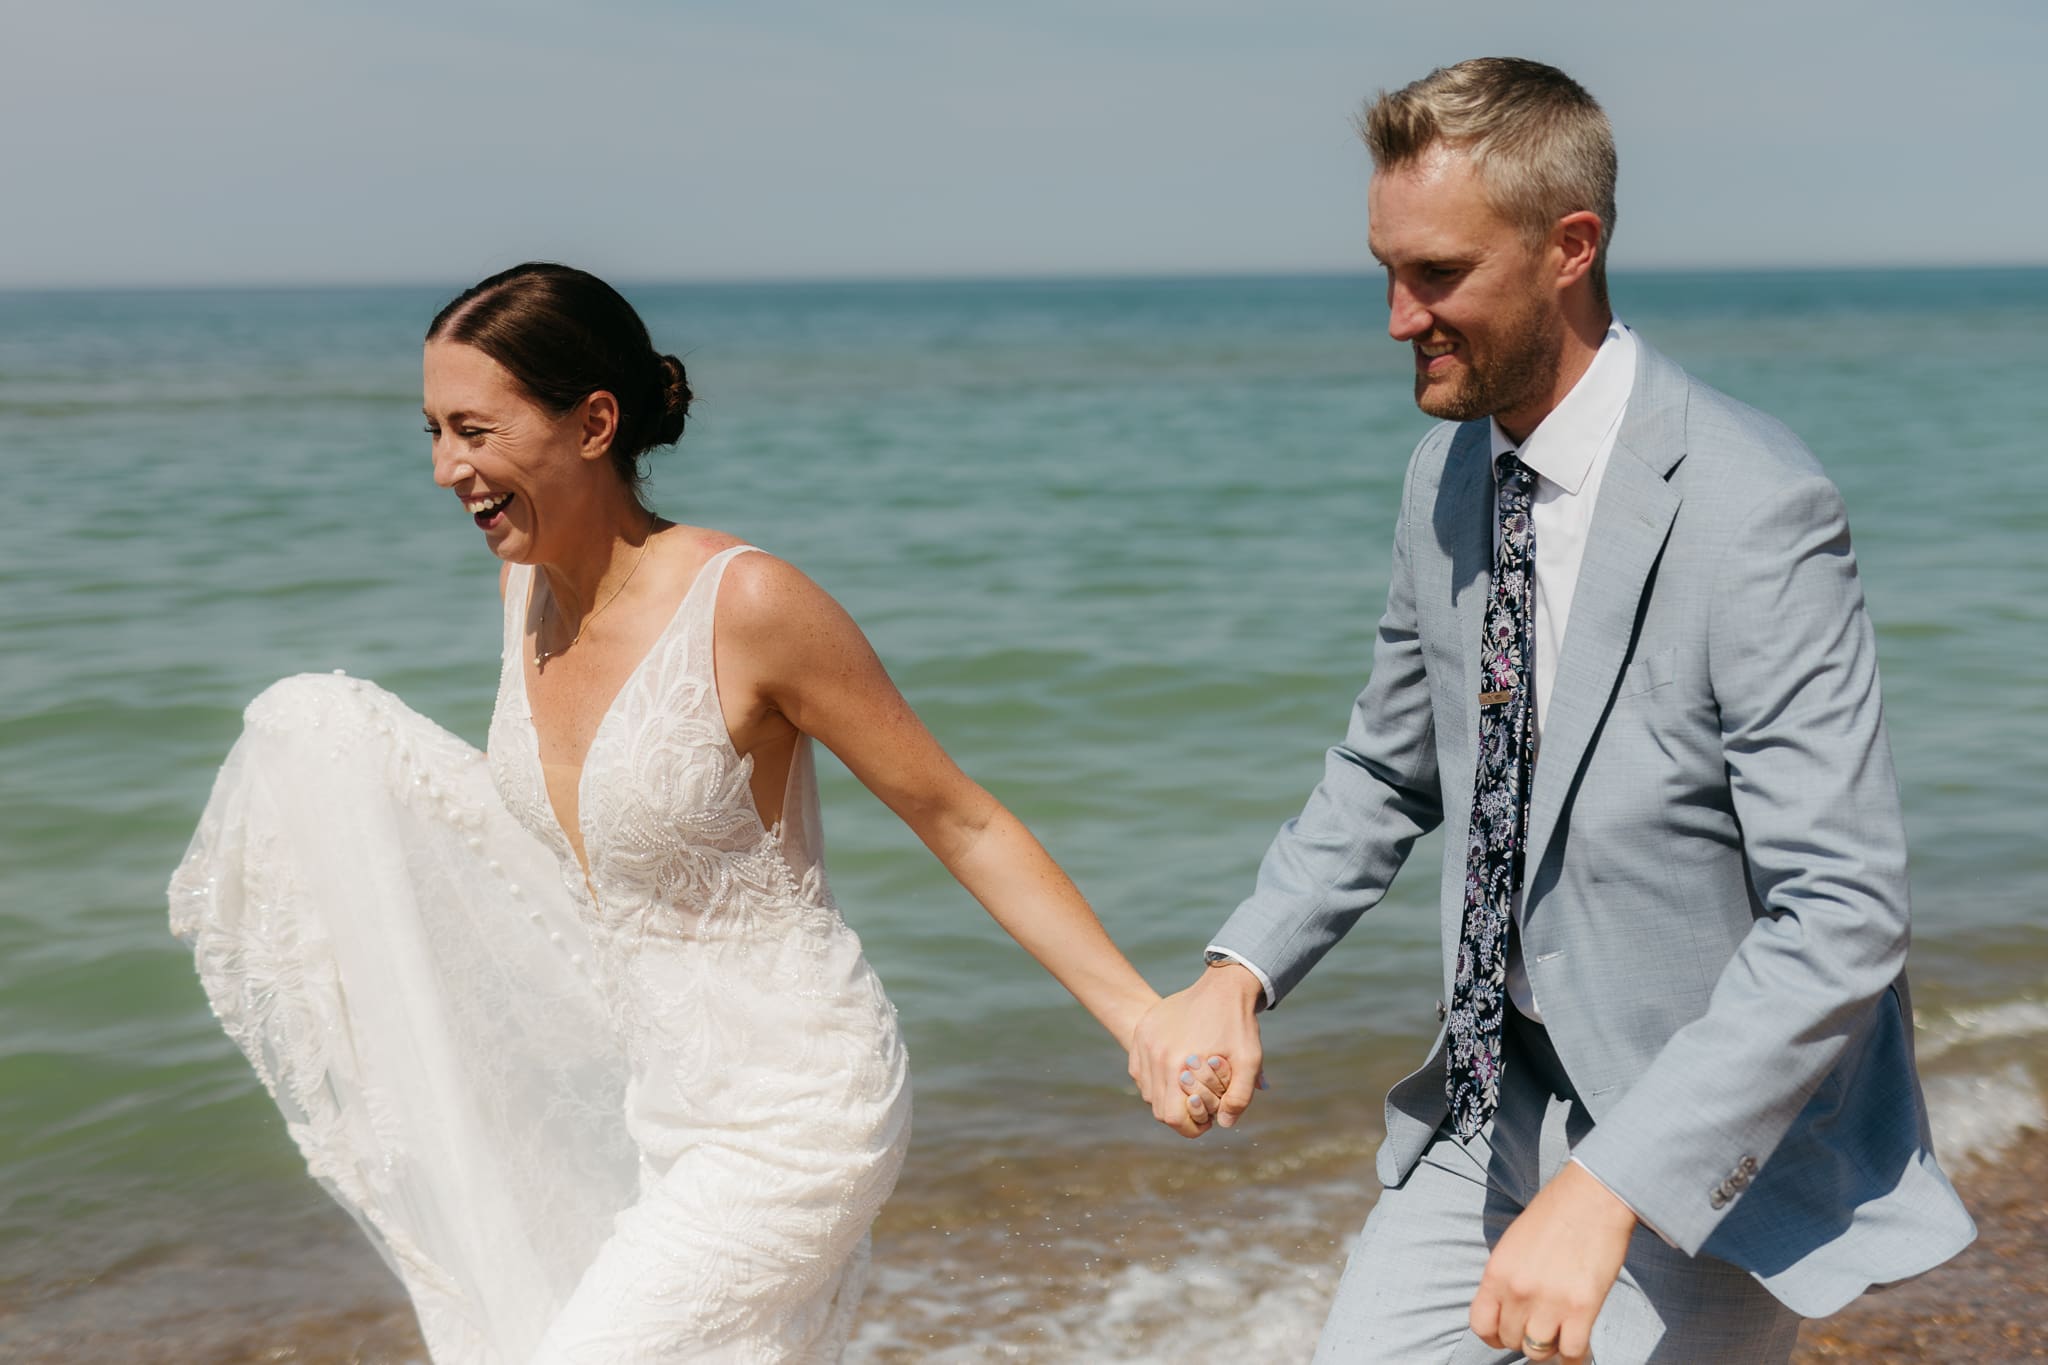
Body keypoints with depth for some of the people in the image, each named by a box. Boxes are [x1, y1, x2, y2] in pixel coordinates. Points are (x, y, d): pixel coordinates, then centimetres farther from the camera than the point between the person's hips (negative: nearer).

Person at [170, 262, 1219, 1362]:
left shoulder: (747, 603, -23)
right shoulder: (528, 583, -2)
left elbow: (964, 825, -16)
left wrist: (1146, 1019, -19)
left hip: (786, 1130, -8)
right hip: (665, 1106, 8)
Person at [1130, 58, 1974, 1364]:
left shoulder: (1752, 511, -24)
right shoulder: (1450, 473, 0)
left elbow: (1843, 917, -27)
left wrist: (1607, 1191, -33)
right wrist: (1240, 971, -3)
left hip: (1716, 1132, -6)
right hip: (1503, 1100, 7)